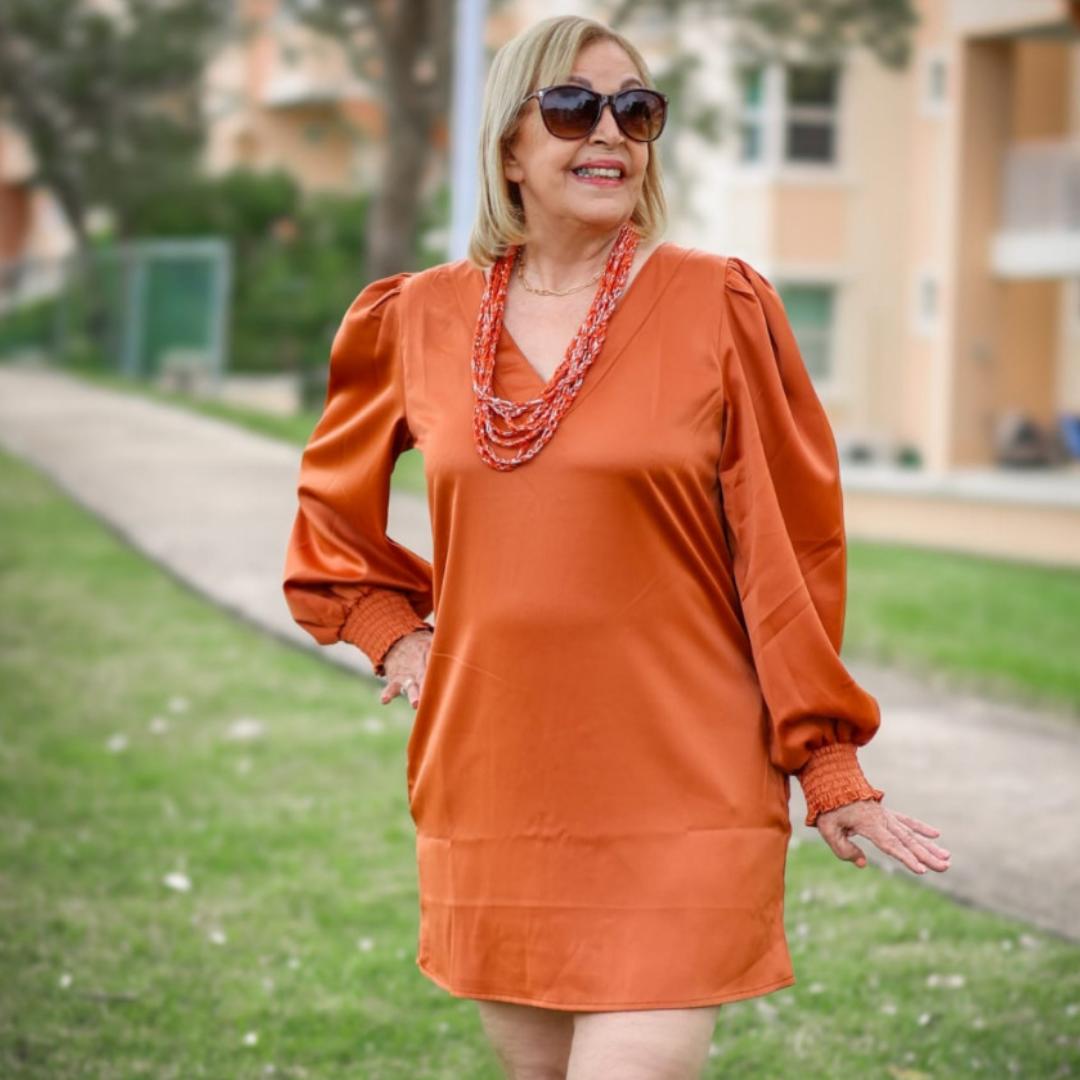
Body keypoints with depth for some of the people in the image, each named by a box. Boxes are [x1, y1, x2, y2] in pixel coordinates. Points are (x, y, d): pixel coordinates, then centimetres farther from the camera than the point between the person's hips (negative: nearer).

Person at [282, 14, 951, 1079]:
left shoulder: (720, 307, -4)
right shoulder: (423, 316, 5)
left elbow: (792, 544, -1)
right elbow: (332, 502, 23)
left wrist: (829, 765, -2)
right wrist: (391, 632, 10)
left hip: (681, 800, -3)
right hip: (491, 786, 4)